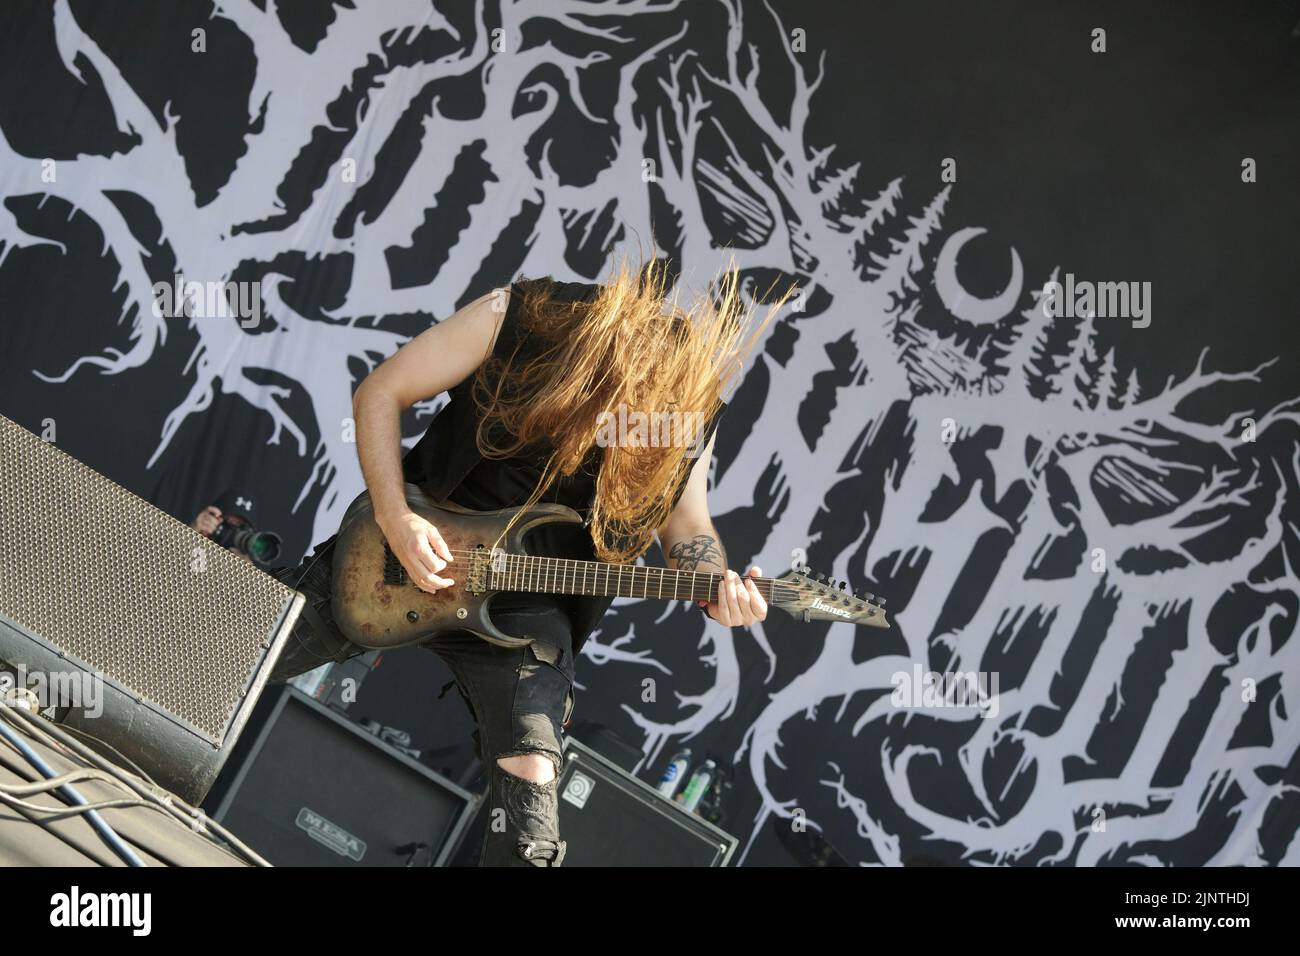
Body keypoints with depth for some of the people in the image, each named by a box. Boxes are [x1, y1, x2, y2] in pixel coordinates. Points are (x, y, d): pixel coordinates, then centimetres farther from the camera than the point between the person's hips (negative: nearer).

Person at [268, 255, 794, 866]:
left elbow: (683, 523, 6)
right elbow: (380, 394, -9)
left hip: (526, 607, 0)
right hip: (424, 550, 0)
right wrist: (395, 520, -19)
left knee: (530, 780, -18)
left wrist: (715, 585, -17)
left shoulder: (690, 416, -10)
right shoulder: (522, 318, -18)